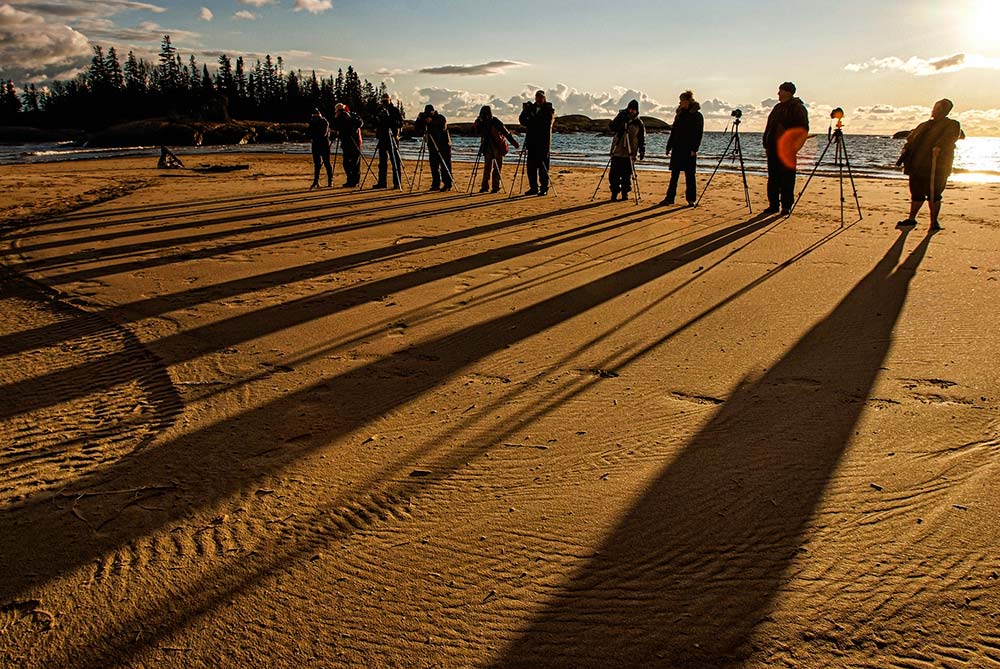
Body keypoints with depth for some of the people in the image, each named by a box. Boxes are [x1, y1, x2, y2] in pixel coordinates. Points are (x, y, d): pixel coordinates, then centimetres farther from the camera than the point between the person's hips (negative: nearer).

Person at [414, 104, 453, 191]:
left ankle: (447, 185, -5)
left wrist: (431, 122, -27)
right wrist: (419, 120, -12)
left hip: (443, 145, -5)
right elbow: (418, 129, 4)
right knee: (434, 166, 3)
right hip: (432, 146, 5)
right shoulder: (426, 119, 6)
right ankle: (435, 184, 9)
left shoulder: (441, 118, -6)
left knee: (445, 166, -7)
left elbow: (443, 128, -23)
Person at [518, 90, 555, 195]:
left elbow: (547, 123, -12)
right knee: (530, 165, 4)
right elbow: (522, 120, 9)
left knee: (542, 165, -4)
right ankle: (533, 187, 12)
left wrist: (530, 122, -11)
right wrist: (524, 112, -10)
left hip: (543, 141, -5)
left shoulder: (549, 110, 2)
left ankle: (544, 188, 1)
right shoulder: (531, 108, 14)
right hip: (531, 141, 5)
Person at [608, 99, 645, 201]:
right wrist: (620, 118, -19)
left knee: (626, 175, 0)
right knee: (614, 174, -3)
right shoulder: (621, 118, 7)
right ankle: (614, 193, 8)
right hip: (617, 152, 0)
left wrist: (642, 151, 1)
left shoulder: (639, 123, 6)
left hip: (630, 154, 0)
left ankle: (625, 193, 11)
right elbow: (612, 127, -7)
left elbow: (642, 138, 8)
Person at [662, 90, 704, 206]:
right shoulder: (679, 114, 12)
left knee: (689, 175, 0)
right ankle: (670, 198, 9)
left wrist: (694, 149, -16)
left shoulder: (697, 116, -4)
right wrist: (669, 147, 10)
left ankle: (691, 199, 6)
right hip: (677, 149, 5)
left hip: (689, 150, -5)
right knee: (674, 175, 5)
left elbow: (699, 133, -8)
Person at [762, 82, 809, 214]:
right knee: (773, 178, 8)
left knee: (787, 180, -2)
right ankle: (773, 205, 15)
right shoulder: (778, 107, 18)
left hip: (787, 150, -7)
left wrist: (794, 147, -17)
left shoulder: (798, 108, -6)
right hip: (773, 149, 8)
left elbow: (803, 130, -11)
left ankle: (786, 206, 3)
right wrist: (767, 144, 15)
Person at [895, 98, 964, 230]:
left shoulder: (952, 125, 4)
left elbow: (950, 136, -18)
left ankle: (934, 222, 1)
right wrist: (903, 157, 8)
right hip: (917, 167, 5)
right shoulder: (924, 125, 21)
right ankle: (911, 219, 20)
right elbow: (910, 141, 21)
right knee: (916, 193, 10)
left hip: (936, 168, -5)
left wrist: (939, 146, -35)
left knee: (934, 195, -5)